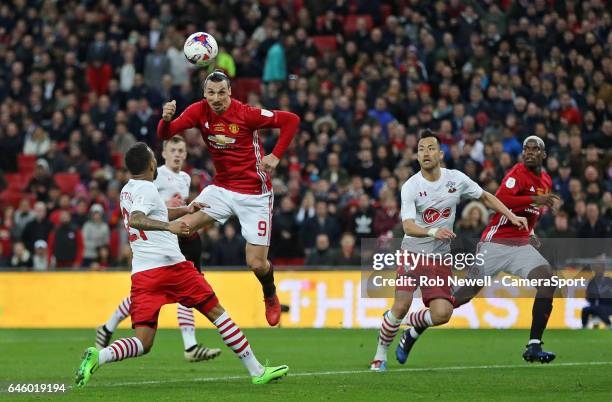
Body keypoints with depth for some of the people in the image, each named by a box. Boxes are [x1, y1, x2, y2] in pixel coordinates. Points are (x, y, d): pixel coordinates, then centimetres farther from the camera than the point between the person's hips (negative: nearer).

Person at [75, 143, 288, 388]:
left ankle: (98, 356, -27)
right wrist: (168, 226, -37)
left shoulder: (126, 191, 20)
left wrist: (185, 210, 42)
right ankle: (256, 371, 7)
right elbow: (135, 220, -25)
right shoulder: (147, 188, -5)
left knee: (143, 344, 0)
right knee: (216, 312, 6)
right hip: (169, 264, -7)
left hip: (141, 273, 7)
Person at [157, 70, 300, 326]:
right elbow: (165, 135, -14)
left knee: (256, 263, -3)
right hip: (222, 188, 4)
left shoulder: (246, 114, -18)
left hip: (254, 194, -4)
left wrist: (276, 155, -15)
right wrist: (166, 119, -36)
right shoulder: (199, 111, -7)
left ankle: (271, 298, 32)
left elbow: (291, 120, -12)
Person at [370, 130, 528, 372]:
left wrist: (511, 216, 7)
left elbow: (485, 197, 15)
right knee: (400, 307, -16)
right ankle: (380, 355, 6)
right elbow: (408, 226, -23)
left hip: (440, 257, 3)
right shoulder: (411, 187, -13)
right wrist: (433, 232, -42)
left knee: (441, 315, -11)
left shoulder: (456, 179, -3)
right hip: (413, 254, -3)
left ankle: (410, 323, 22)